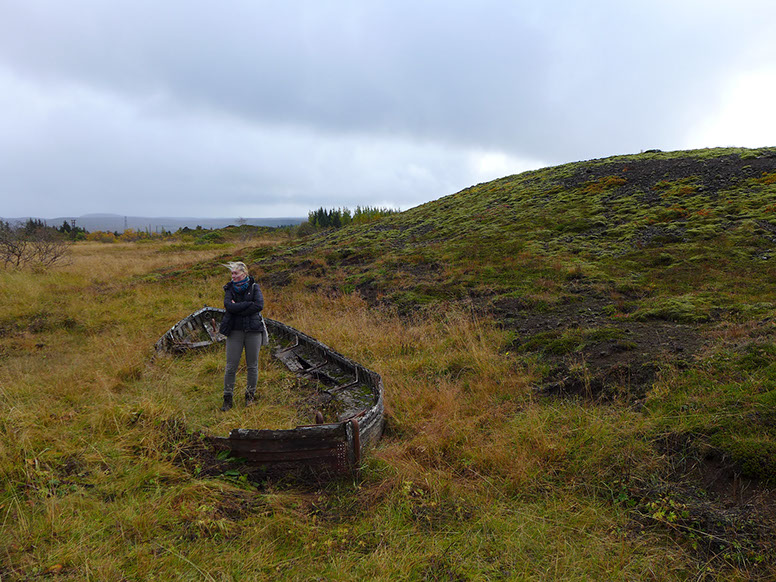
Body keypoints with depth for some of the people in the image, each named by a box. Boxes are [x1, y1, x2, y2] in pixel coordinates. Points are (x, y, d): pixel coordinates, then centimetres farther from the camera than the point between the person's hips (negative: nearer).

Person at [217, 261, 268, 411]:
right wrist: (249, 304, -14)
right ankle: (228, 398, 9)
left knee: (252, 365, 5)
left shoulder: (254, 287, 3)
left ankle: (250, 395, 20)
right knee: (231, 366, -1)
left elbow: (259, 305, -13)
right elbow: (229, 306, -12)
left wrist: (238, 309, -12)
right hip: (235, 331, 1)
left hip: (253, 330, 0)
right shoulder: (230, 289, 6)